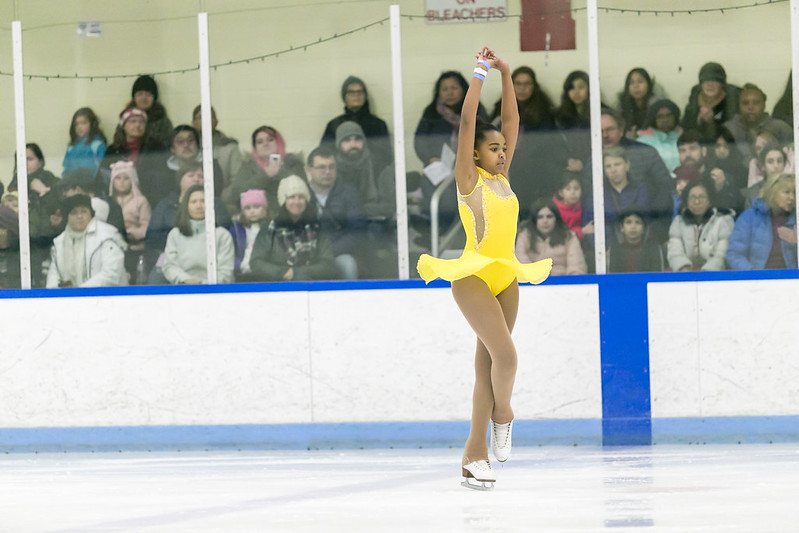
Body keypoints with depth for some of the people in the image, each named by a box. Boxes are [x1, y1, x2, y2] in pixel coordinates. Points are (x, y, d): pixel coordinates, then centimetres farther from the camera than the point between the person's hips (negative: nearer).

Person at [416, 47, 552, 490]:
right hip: (474, 277, -7)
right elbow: (467, 123, -10)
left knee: (488, 363, 5)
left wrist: (505, 75, 7)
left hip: (505, 278, 7)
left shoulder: (501, 178, 13)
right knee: (505, 355, -18)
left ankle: (475, 454, 6)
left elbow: (511, 121, 13)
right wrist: (479, 75, -8)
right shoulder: (469, 179, -3)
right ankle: (502, 415, 9)